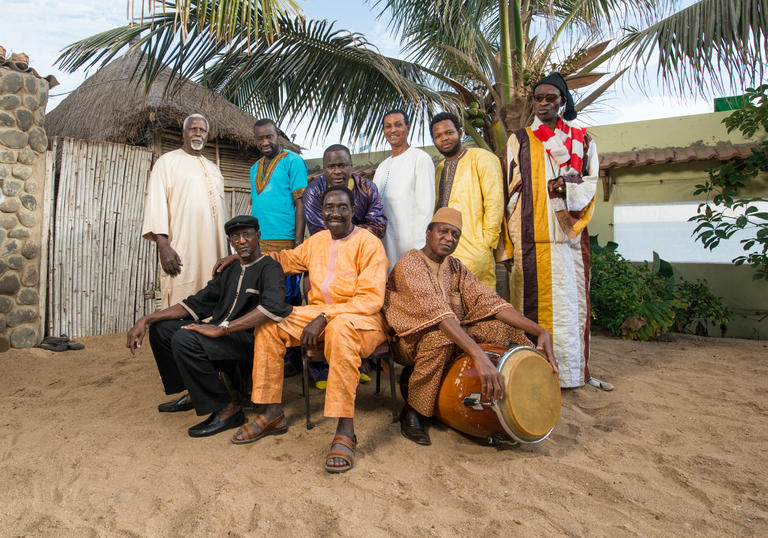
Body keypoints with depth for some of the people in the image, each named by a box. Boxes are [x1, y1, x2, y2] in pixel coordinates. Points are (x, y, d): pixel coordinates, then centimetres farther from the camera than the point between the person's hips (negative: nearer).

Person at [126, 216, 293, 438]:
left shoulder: (269, 268, -7)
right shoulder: (229, 272, 20)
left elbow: (274, 306, -28)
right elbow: (196, 303, 18)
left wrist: (222, 328, -29)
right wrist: (146, 319, 6)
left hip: (248, 340, -9)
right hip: (223, 336, 9)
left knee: (184, 339, -28)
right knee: (160, 327, 7)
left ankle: (227, 409, -15)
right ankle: (193, 393, 17)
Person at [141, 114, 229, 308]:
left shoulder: (213, 168, 24)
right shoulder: (167, 161, 7)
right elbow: (156, 203, -4)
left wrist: (227, 248, 16)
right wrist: (163, 246, -16)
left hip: (213, 250, 5)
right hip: (181, 251, -5)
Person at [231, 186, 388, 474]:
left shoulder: (368, 243, -10)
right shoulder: (317, 240, 11)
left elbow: (371, 299, -18)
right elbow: (289, 259, 29)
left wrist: (324, 318, -24)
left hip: (359, 318, -7)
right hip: (317, 313, 7)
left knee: (341, 329, -40)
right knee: (268, 324, -9)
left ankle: (345, 430, -35)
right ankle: (273, 413, -3)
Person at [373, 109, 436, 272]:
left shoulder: (420, 158, -3)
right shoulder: (382, 166, 21)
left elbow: (426, 209, -10)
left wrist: (419, 249, -16)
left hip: (409, 244, -7)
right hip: (384, 243, 7)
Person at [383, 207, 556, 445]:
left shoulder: (455, 267, 7)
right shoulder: (410, 263, -17)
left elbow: (488, 301, -6)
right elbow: (435, 311, -33)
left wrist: (539, 330, -20)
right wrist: (478, 355, -46)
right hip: (411, 340, -6)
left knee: (507, 327, -10)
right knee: (441, 337, -38)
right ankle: (412, 411, -17)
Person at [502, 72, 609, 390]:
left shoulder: (582, 140, 17)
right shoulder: (519, 140, 14)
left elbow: (590, 184, 10)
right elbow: (511, 190, 8)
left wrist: (567, 187, -13)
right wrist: (511, 240, 0)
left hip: (569, 234, 1)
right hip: (532, 237, -1)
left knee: (570, 299, -1)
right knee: (534, 301, -5)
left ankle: (572, 369, 7)